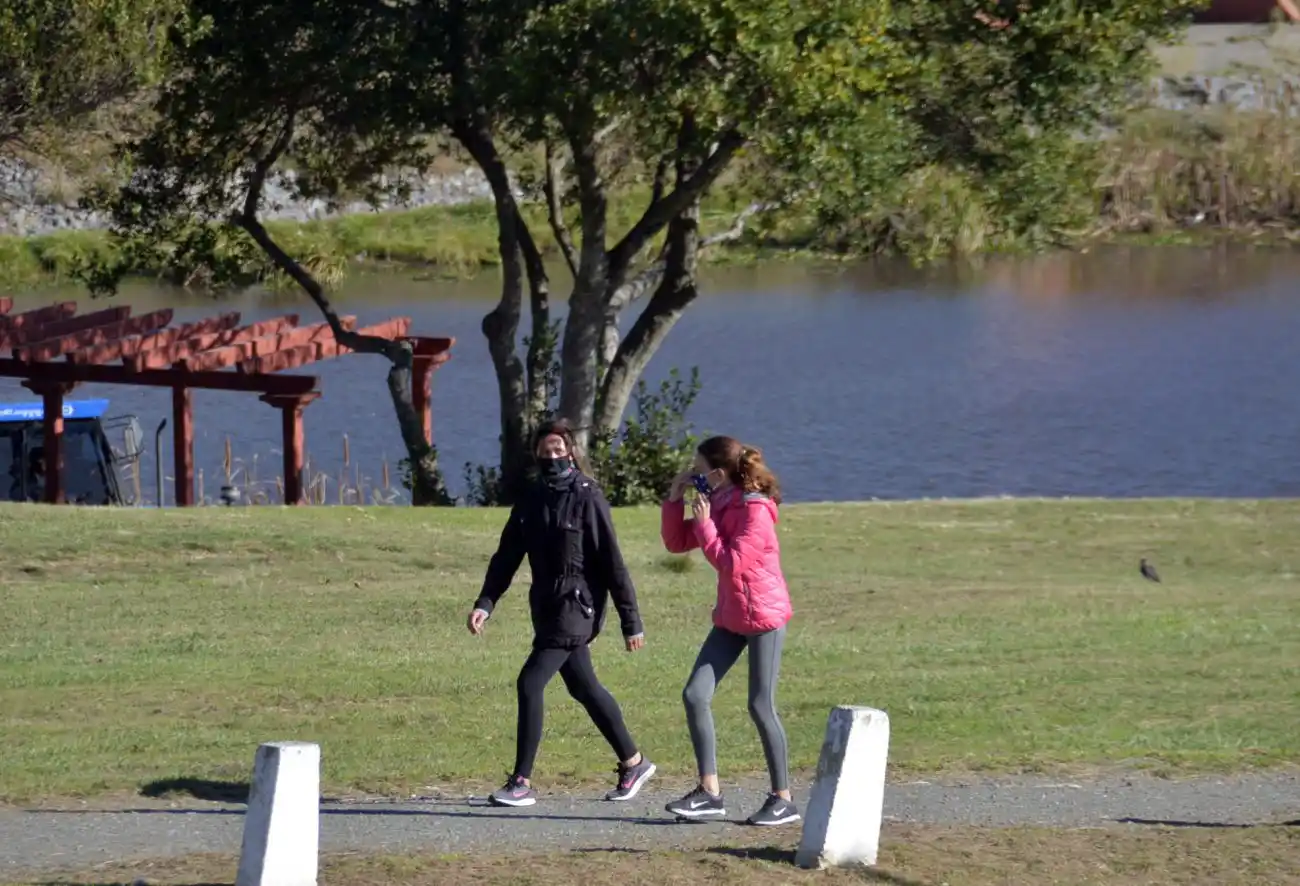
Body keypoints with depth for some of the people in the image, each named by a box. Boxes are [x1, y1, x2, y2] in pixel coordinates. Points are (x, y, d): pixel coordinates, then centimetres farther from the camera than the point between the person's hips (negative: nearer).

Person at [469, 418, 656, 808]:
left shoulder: (588, 498, -11)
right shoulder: (531, 500, 8)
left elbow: (613, 563, -11)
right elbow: (507, 557, 7)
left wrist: (631, 621, -10)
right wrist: (485, 603, -6)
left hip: (578, 606, -7)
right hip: (548, 608, 7)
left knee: (530, 684, -14)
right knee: (585, 689, 16)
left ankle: (522, 782, -10)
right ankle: (634, 763, 31)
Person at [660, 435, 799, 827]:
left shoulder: (755, 510, -17)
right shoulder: (717, 506, 9)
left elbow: (731, 563, -24)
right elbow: (676, 543, 12)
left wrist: (704, 524, -19)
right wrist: (675, 500, 2)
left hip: (763, 616, -9)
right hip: (730, 617, 9)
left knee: (760, 706, -6)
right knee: (695, 695, -1)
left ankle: (782, 800, 4)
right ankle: (709, 792, 2)